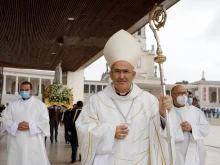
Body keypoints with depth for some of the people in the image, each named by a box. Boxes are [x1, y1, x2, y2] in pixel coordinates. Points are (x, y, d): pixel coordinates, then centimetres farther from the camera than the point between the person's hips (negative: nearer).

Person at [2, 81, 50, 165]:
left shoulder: (40, 104, 5)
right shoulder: (13, 104, 12)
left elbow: (45, 121, -2)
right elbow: (6, 120, 6)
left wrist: (30, 126, -15)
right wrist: (16, 126, -14)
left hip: (34, 142, -2)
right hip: (16, 142, 2)